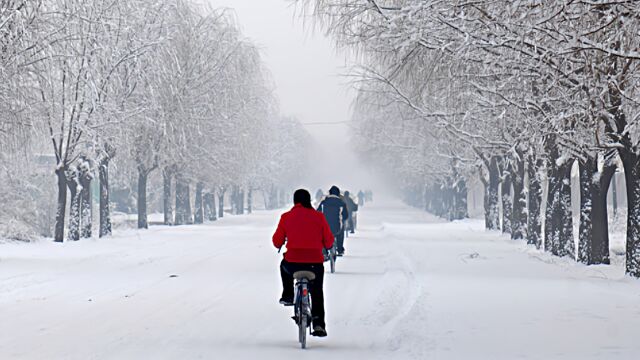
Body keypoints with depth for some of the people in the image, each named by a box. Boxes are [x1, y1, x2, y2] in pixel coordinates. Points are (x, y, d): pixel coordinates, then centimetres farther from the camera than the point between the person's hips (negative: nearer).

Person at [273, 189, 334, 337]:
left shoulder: (286, 217, 2)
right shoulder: (319, 217, 3)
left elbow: (277, 242, 7)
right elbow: (329, 242, 5)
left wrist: (281, 244, 31)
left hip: (293, 263, 0)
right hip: (315, 263, 0)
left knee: (284, 265, 36)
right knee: (317, 293, 20)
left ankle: (288, 295, 32)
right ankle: (319, 324, 10)